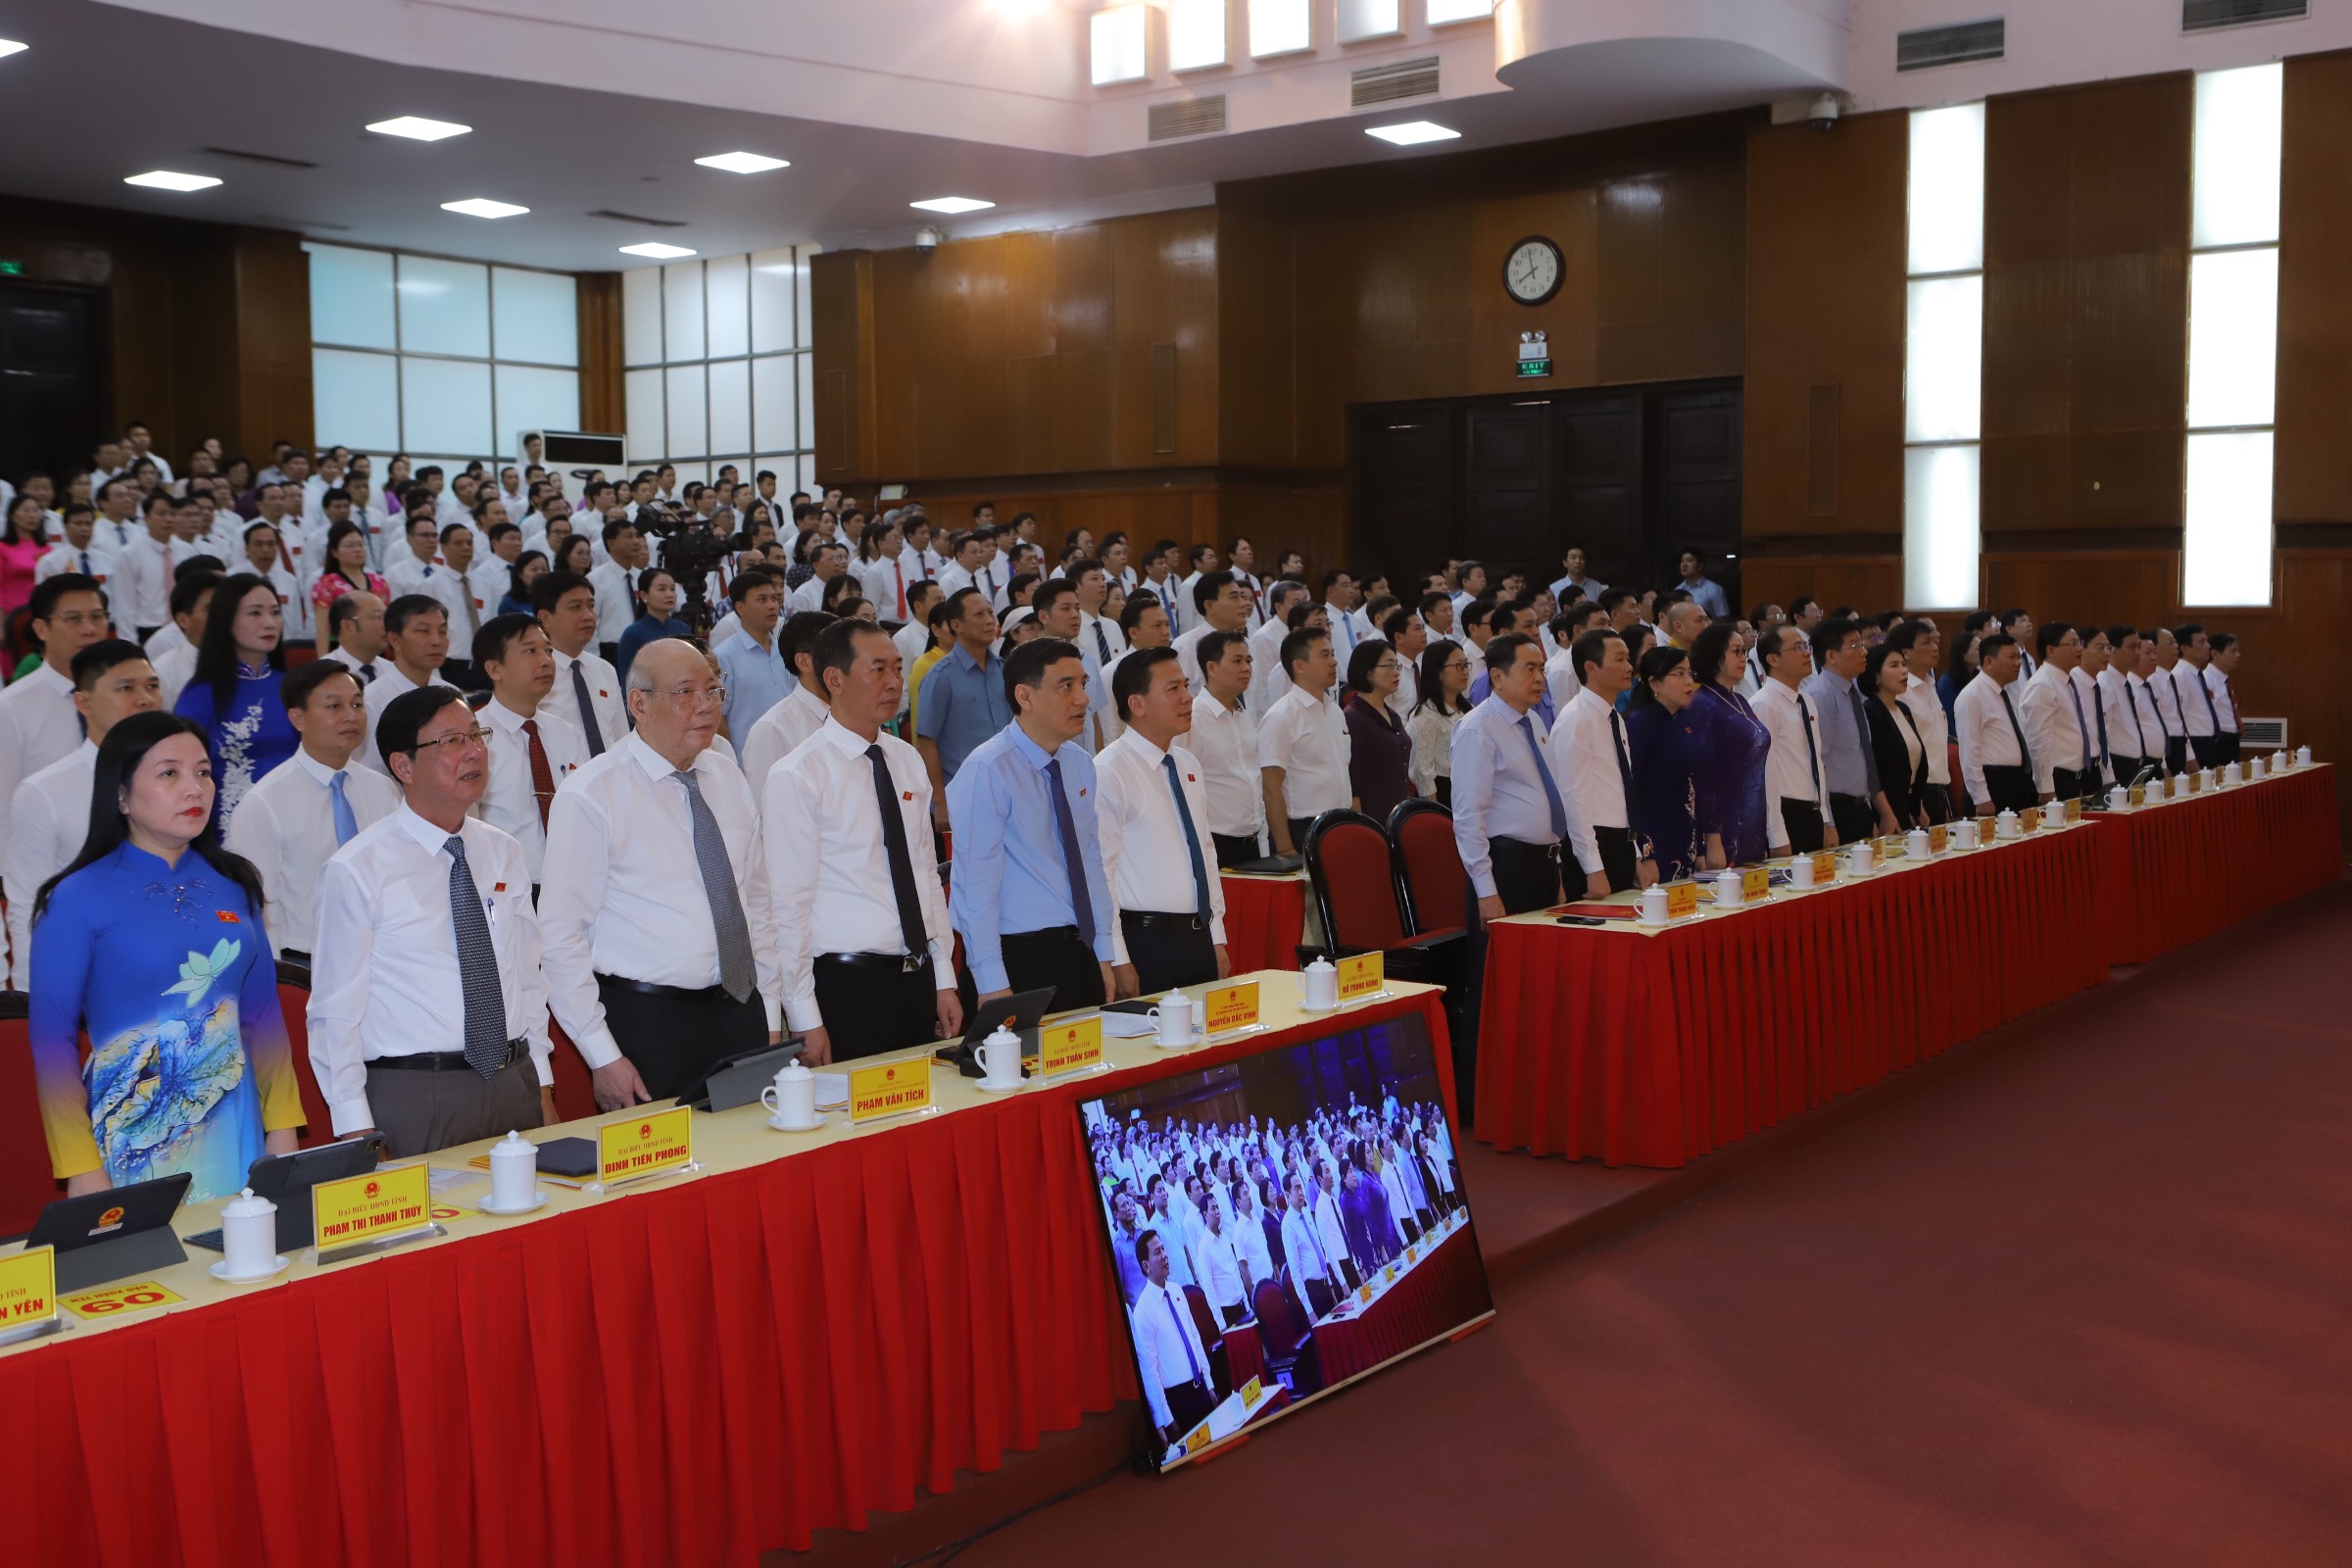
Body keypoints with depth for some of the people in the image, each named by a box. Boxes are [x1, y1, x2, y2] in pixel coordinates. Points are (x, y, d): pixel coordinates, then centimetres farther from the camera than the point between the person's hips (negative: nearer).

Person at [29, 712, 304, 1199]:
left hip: (235, 1127, 4)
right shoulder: (78, 898, -6)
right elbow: (53, 1040, -5)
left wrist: (283, 1130, 5)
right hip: (133, 1137, -4)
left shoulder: (233, 885, 6)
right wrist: (81, 1170, -9)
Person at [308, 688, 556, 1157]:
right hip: (414, 1099, -5)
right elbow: (336, 1010, -7)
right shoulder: (356, 871, -8)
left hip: (516, 1085, 5)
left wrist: (543, 1090, 10)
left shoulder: (504, 854, 9)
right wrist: (356, 1132, -10)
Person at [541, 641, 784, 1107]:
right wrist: (602, 1056, -13)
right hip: (647, 1024, -5)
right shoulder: (590, 796, -9)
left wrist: (771, 1019, 10)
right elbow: (561, 935, -11)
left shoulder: (730, 782, 10)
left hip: (742, 1015, 6)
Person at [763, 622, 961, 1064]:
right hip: (847, 989, -6)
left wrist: (944, 981, 11)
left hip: (919, 980, 6)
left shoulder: (909, 761, 10)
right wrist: (806, 1022, -13)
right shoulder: (795, 778, -11)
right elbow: (788, 907, -12)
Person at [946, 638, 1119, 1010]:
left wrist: (1103, 957, 11)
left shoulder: (1080, 765, 9)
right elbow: (977, 885, -18)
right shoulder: (986, 772, -15)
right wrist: (993, 986, -19)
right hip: (1020, 961, -7)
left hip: (1081, 952, 7)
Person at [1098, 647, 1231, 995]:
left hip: (1199, 938, 7)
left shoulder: (1188, 765, 12)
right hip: (1145, 940, -7)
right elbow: (1099, 873, -16)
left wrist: (1217, 939, 15)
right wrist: (1118, 961, -18)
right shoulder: (1110, 772, -13)